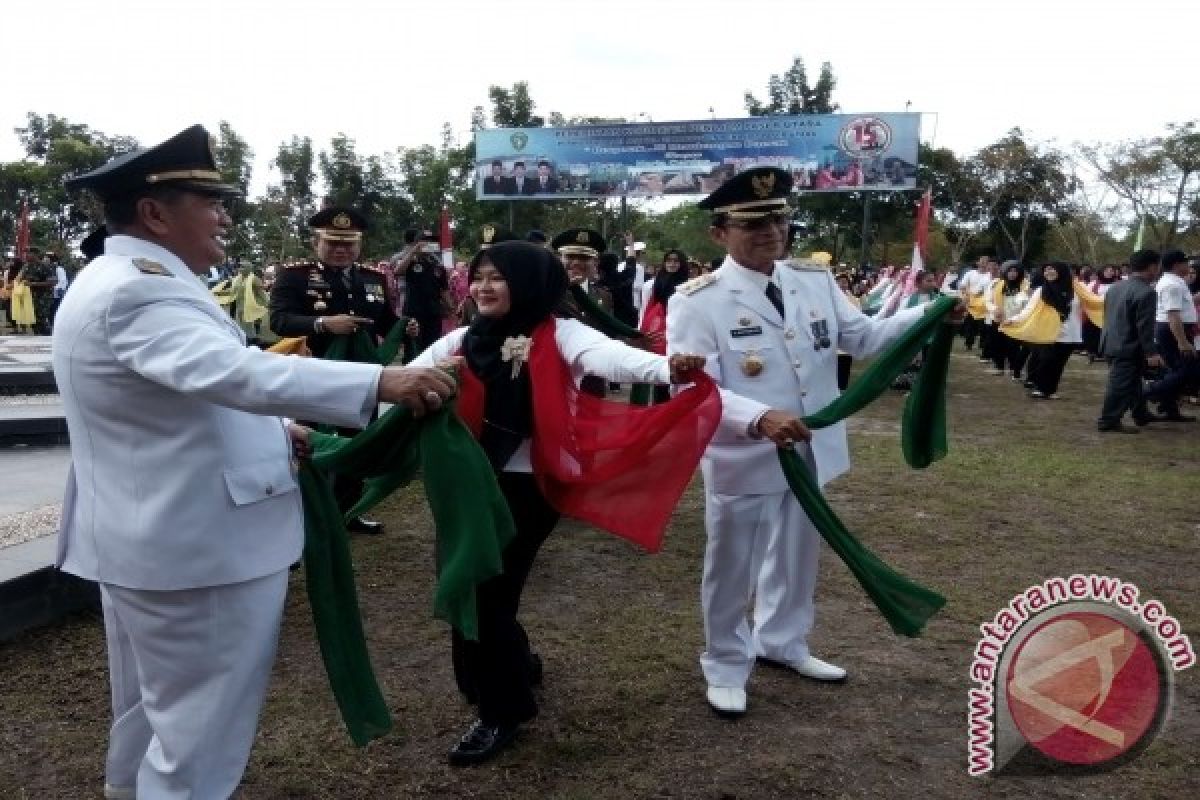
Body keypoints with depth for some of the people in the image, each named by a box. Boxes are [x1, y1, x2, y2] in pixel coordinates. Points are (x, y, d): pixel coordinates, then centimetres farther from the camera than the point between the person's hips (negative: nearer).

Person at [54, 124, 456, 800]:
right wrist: (380, 383, -42)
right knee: (201, 724, 3)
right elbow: (233, 371, -38)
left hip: (150, 538, 11)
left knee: (156, 710, 27)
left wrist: (274, 433, 10)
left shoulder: (119, 283, 14)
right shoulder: (138, 291, -22)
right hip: (194, 547, -11)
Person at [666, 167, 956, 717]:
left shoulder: (816, 281, 3)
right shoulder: (697, 301, -16)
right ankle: (725, 666, 34)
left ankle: (782, 643, 47)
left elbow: (863, 337, 8)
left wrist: (928, 315, -7)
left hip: (811, 453, 6)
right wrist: (758, 418, -39)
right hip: (743, 461, -6)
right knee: (731, 570, 12)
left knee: (797, 559, 23)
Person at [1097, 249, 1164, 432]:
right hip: (1128, 347, -9)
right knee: (1122, 385, -3)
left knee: (1133, 381, 21)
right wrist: (1151, 352, -16)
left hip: (1111, 343, 9)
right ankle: (1109, 421, 1)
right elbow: (1145, 326, -20)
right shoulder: (1145, 292, -18)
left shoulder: (1115, 287, 8)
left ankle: (1141, 415, 32)